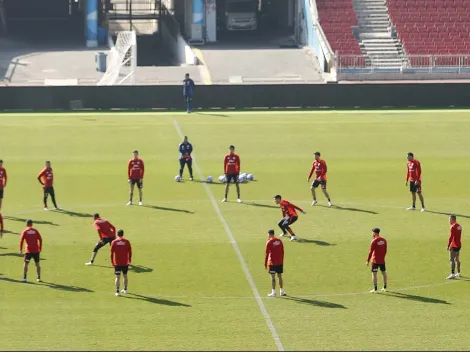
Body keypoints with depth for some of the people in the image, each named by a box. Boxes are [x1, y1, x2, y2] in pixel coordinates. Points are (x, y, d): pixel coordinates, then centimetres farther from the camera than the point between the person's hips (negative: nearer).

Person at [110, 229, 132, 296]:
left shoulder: (114, 242, -4)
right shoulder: (127, 242, -3)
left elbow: (112, 253, -2)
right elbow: (130, 252, 1)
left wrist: (112, 262, 7)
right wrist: (130, 260, 13)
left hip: (117, 263, -1)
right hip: (125, 263, 1)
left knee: (118, 277, 0)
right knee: (125, 275, 18)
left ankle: (117, 291, -4)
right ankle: (125, 289, 27)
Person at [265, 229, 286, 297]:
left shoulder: (269, 242, -9)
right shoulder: (279, 241, 6)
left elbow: (266, 254, -9)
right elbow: (282, 252, 9)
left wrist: (265, 264, -3)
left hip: (272, 263, -5)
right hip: (280, 262, 5)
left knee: (273, 277, 0)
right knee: (280, 276, 13)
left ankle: (273, 292, 0)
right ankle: (282, 291, 16)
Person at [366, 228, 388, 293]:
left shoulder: (374, 241, -13)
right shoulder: (384, 240, 5)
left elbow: (371, 252, -13)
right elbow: (385, 250, 12)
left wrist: (368, 261, -9)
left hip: (375, 260, -6)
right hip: (382, 260, 6)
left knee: (374, 273, -3)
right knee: (384, 272, 16)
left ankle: (375, 288, -7)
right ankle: (385, 287, 24)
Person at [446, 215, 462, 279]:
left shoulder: (453, 227, -16)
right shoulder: (459, 226, 12)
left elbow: (451, 237, -20)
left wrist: (448, 246, -17)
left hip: (454, 246, -9)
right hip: (459, 245, 9)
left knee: (452, 259, -10)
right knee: (457, 259, 19)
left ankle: (452, 274, -16)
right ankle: (458, 273, 27)